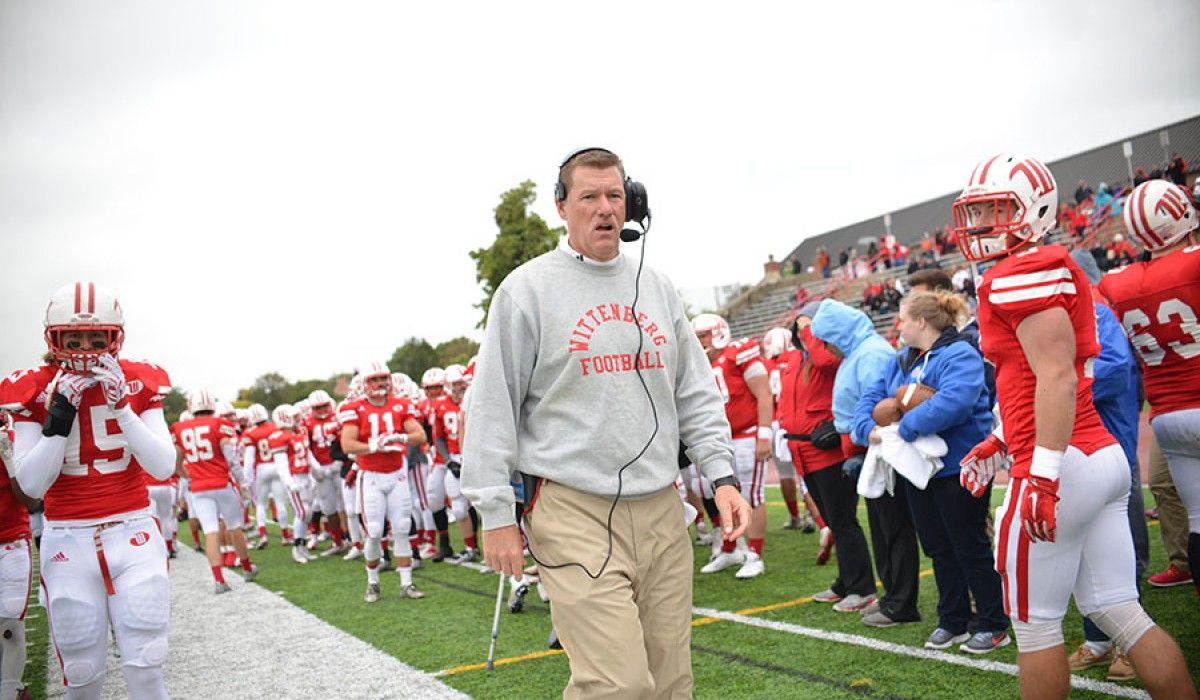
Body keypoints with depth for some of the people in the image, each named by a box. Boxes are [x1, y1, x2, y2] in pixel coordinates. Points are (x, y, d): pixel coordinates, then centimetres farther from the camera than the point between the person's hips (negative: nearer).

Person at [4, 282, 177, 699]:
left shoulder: (137, 384, -1)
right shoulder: (34, 391, -3)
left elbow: (164, 468, -9)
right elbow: (33, 485, -8)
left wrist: (121, 405, -18)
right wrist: (61, 414, -17)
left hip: (132, 531, 0)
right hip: (68, 539, 0)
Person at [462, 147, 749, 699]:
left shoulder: (656, 288, 13)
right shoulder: (527, 289, -2)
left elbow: (696, 395, 16)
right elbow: (493, 408, -3)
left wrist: (722, 476, 5)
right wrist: (495, 514, -6)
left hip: (661, 509, 6)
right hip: (575, 513, -5)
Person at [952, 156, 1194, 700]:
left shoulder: (1021, 274, -12)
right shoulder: (1055, 271, 18)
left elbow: (1056, 377, -22)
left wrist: (1042, 473, -25)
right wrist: (1000, 442, 23)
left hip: (1065, 467, -9)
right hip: (1105, 457, 9)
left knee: (1035, 625, 4)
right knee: (1118, 611, 14)